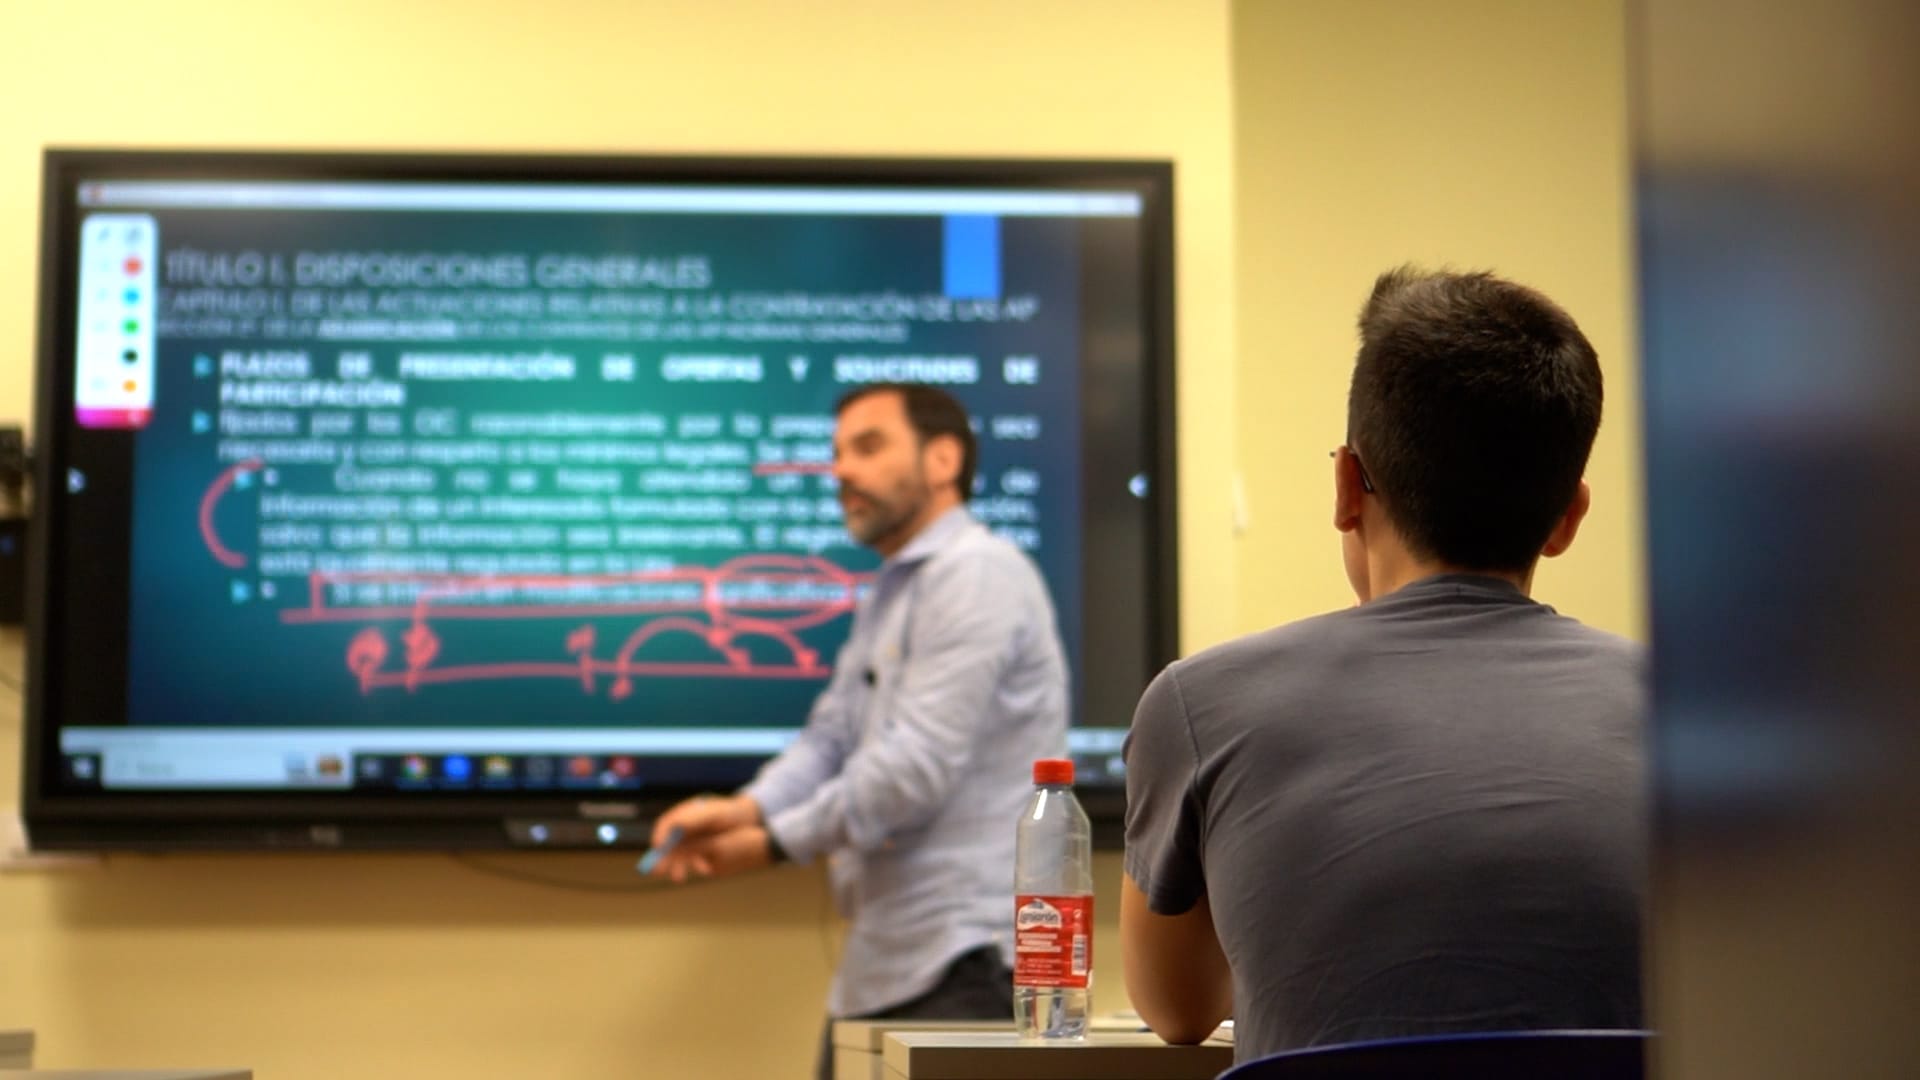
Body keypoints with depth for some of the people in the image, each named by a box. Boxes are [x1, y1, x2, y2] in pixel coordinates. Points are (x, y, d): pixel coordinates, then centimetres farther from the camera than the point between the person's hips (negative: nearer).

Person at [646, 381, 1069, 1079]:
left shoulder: (977, 576, -11)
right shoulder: (888, 595, 22)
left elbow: (915, 767, -19)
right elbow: (833, 736, 14)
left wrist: (774, 843, -11)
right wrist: (744, 808, -5)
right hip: (882, 965, 10)